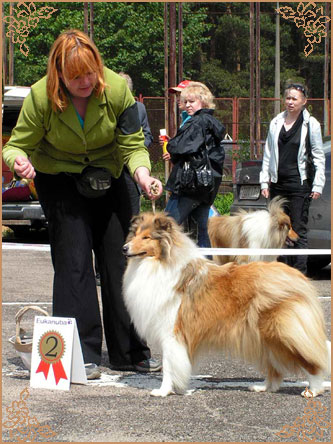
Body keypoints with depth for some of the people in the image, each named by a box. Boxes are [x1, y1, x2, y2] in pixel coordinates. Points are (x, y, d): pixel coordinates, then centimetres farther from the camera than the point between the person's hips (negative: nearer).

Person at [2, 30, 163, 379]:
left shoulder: (117, 89, -19)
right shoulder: (41, 97, -22)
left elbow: (132, 146, -12)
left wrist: (143, 175, -32)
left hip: (108, 177, 3)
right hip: (60, 180, -2)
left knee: (121, 260, 3)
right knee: (74, 261, -12)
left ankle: (129, 352, 11)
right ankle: (81, 354, -8)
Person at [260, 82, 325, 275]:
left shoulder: (311, 124, 1)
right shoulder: (276, 123, 12)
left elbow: (319, 157, 2)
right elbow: (268, 154, 14)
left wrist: (318, 185, -4)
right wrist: (264, 181, 8)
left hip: (299, 185, -4)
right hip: (277, 184, 4)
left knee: (298, 231, -4)